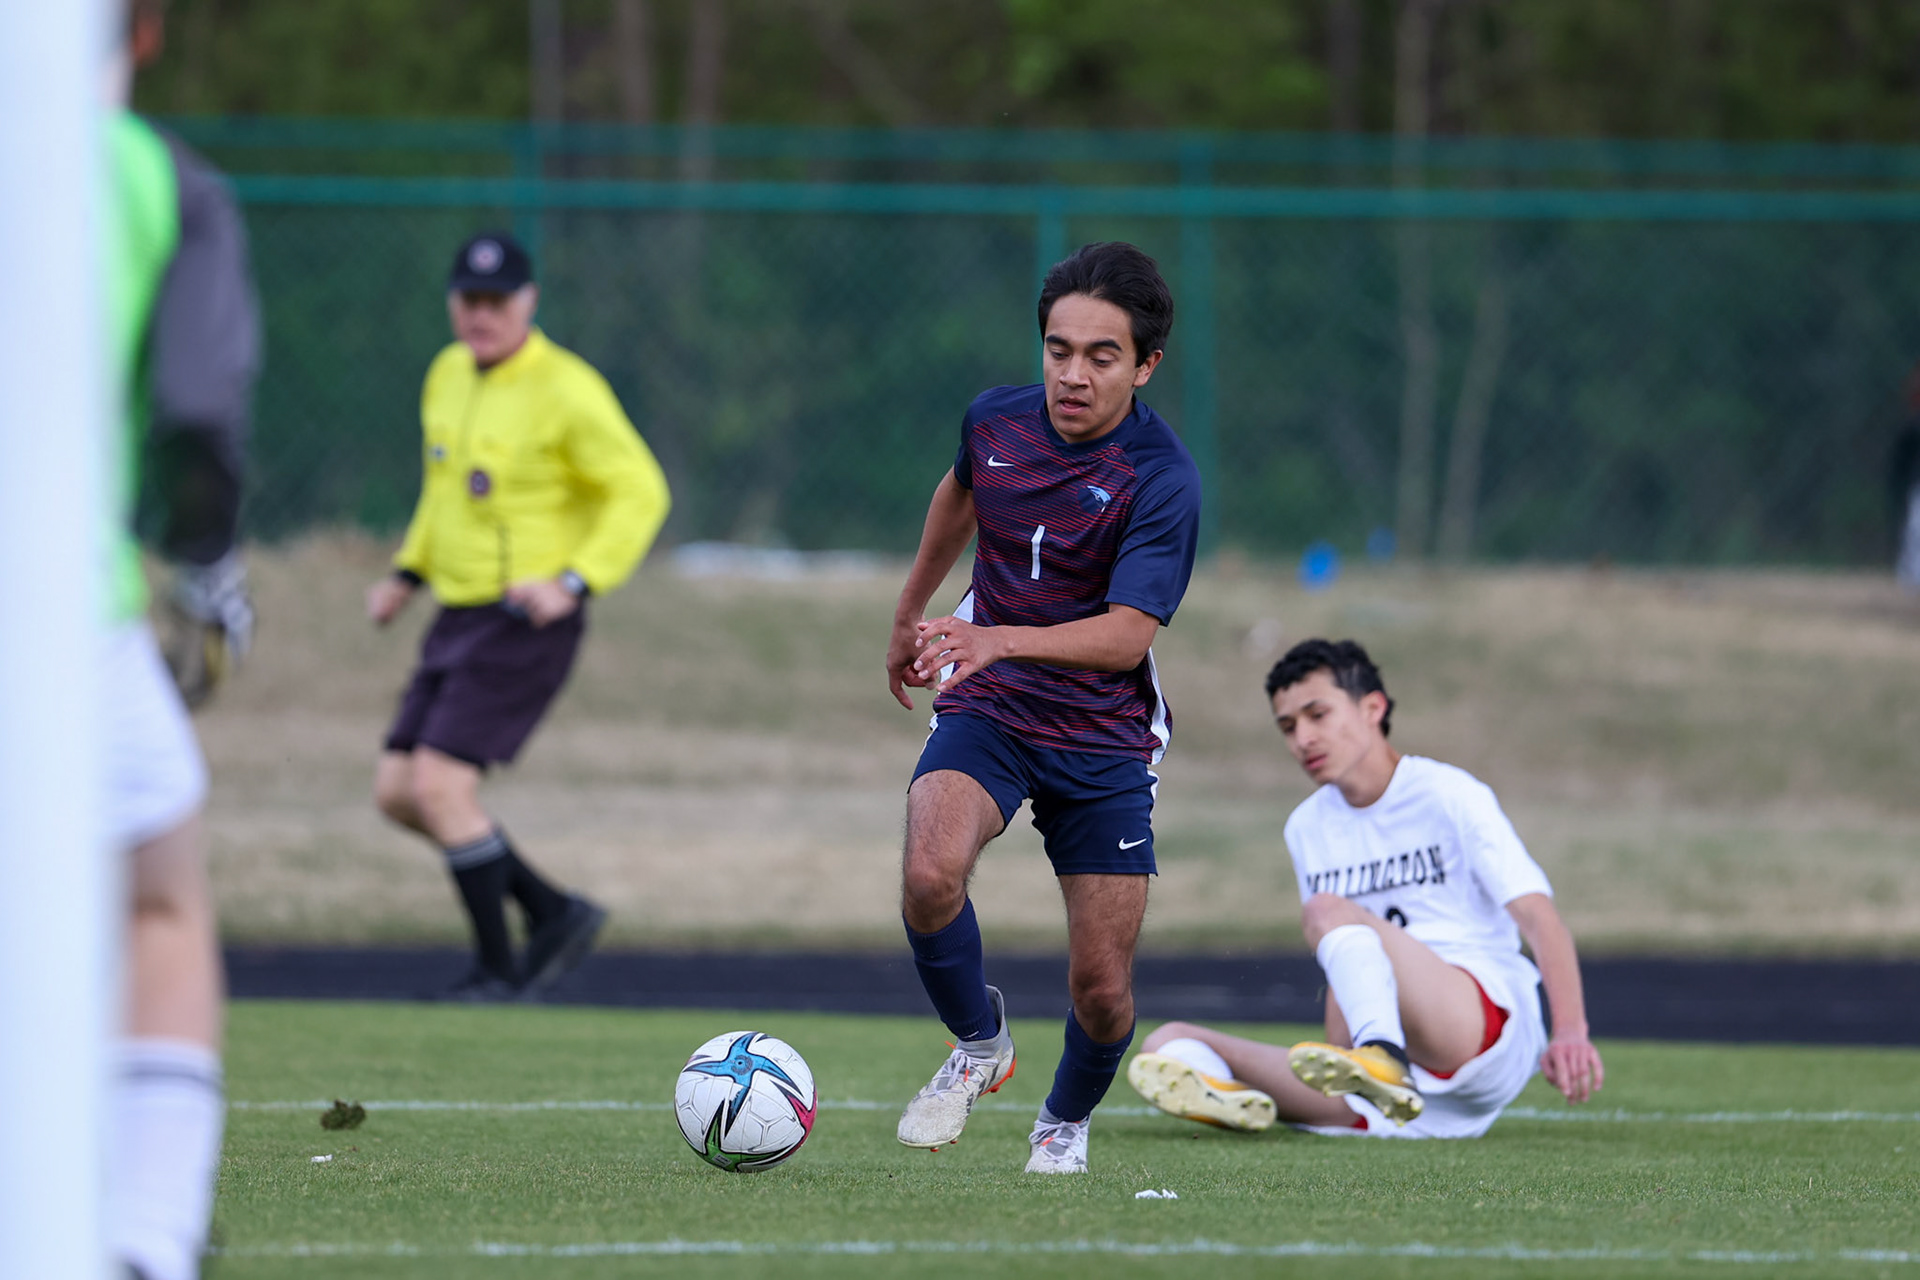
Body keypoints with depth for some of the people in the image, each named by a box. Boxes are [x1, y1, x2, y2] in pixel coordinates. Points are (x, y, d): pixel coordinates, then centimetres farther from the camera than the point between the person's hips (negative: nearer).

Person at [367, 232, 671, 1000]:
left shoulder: (565, 390, -14)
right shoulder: (449, 376, 11)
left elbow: (639, 492, -14)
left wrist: (576, 583, -24)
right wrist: (406, 574, 17)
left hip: (527, 623, -8)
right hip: (459, 619, 9)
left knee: (440, 784, -17)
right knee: (398, 792, 4)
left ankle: (499, 968, -3)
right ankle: (554, 914, 16)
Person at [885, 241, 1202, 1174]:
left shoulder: (1162, 480, -20)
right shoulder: (995, 421, -5)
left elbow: (1126, 636, -28)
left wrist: (1000, 639, -44)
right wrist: (910, 613, 32)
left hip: (1105, 738, -2)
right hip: (985, 713, 2)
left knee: (1101, 988, -2)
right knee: (930, 874, -29)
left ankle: (1067, 1121, 32)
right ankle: (978, 1045, 0)